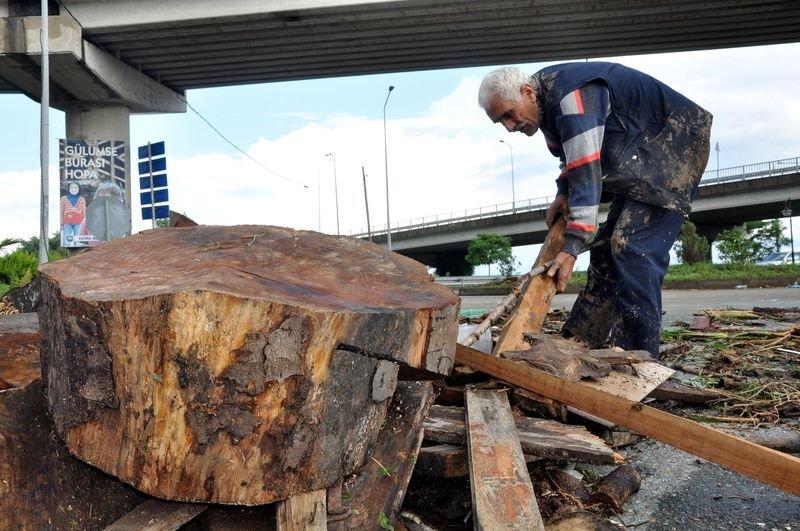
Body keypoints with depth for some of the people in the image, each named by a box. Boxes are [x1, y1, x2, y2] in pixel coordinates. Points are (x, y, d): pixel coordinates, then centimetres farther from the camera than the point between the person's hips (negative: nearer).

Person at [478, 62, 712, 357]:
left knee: (632, 247, -20)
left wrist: (571, 248, -35)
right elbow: (573, 158, 18)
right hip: (638, 159, 10)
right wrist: (563, 194, -1)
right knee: (608, 245, 7)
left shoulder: (570, 96, -27)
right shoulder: (547, 105, 4)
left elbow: (587, 173, -33)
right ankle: (579, 342, 13)